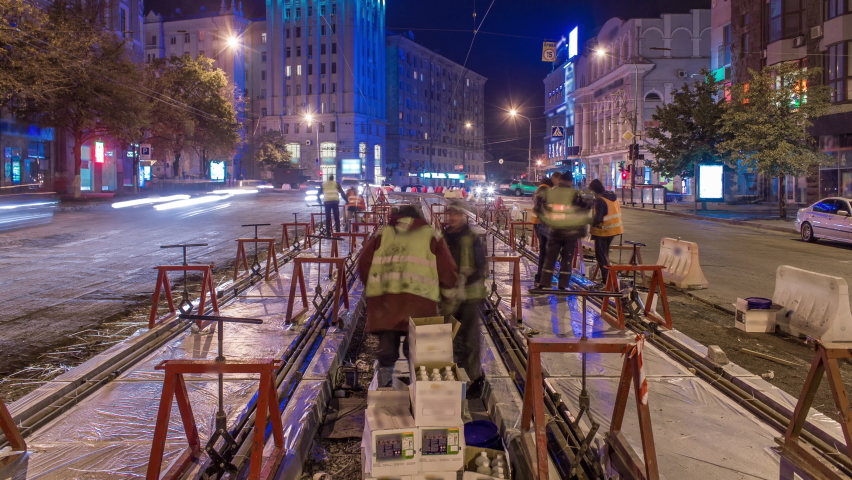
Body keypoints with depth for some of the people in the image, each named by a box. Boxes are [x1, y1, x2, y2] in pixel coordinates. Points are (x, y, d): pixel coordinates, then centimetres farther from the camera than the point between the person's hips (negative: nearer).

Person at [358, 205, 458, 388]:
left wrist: (371, 286, 24)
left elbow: (364, 263, 11)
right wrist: (447, 285, 30)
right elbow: (447, 272, 10)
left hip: (383, 299, 2)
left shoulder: (383, 233, 21)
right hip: (418, 299, -2)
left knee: (386, 351, 13)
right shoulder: (430, 234, 16)